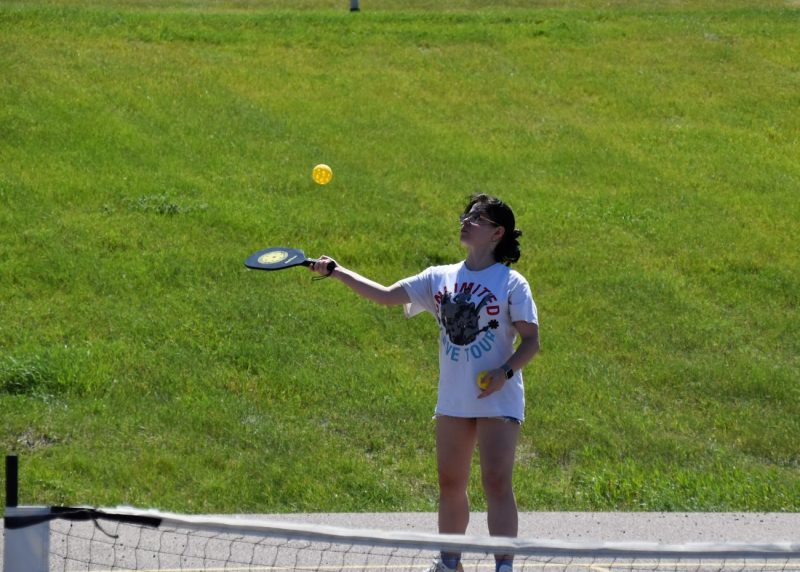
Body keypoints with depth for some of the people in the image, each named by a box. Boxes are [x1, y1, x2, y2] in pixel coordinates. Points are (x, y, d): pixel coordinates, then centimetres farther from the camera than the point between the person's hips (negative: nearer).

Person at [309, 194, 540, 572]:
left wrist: (506, 371, -22)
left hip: (497, 399, -5)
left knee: (497, 482, -13)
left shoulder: (511, 283, -5)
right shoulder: (440, 278, 8)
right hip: (453, 401, 5)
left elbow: (531, 340, -5)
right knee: (450, 483, 12)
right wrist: (336, 272, 1)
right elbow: (386, 295, 8)